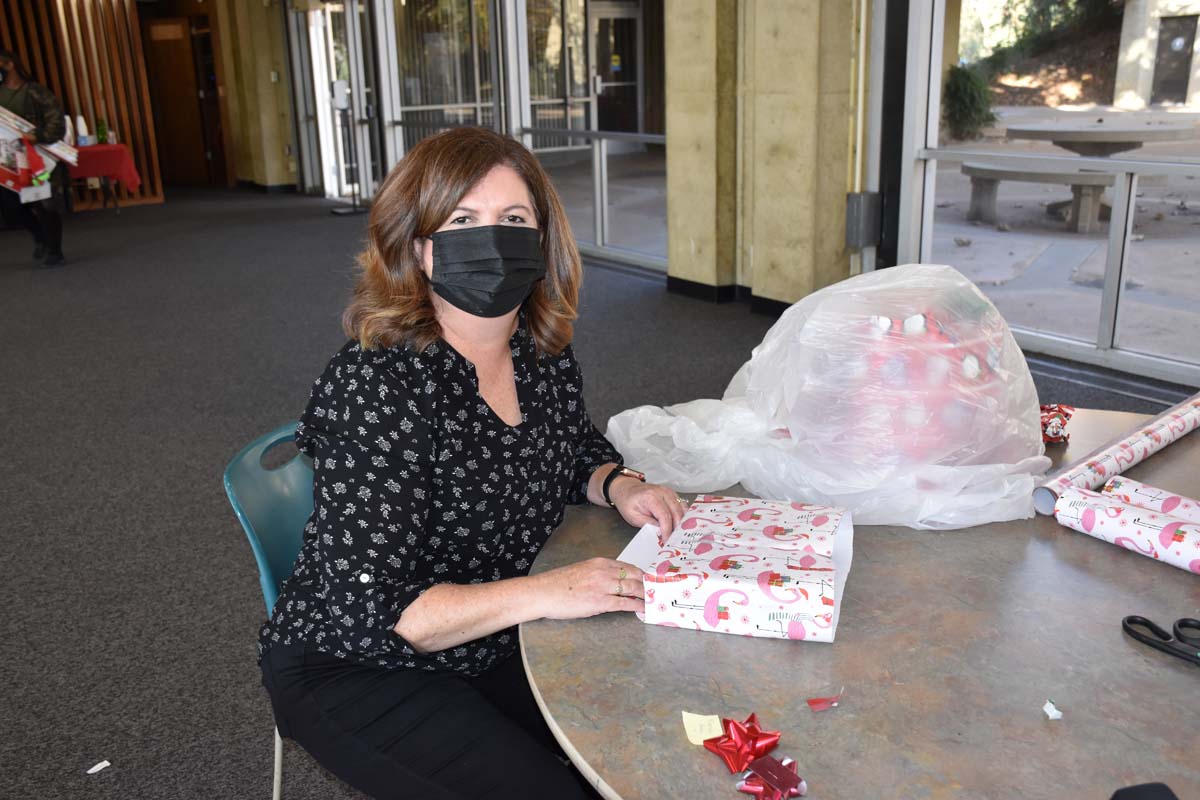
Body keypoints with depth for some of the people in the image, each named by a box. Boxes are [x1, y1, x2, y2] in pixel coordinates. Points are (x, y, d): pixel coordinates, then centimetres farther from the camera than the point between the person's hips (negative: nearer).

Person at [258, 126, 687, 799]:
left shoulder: (546, 353, -6)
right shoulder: (375, 387, -26)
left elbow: (578, 448, 15)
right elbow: (364, 610, -28)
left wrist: (619, 485, -6)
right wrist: (543, 592, -33)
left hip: (495, 645, 6)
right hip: (351, 669, -6)